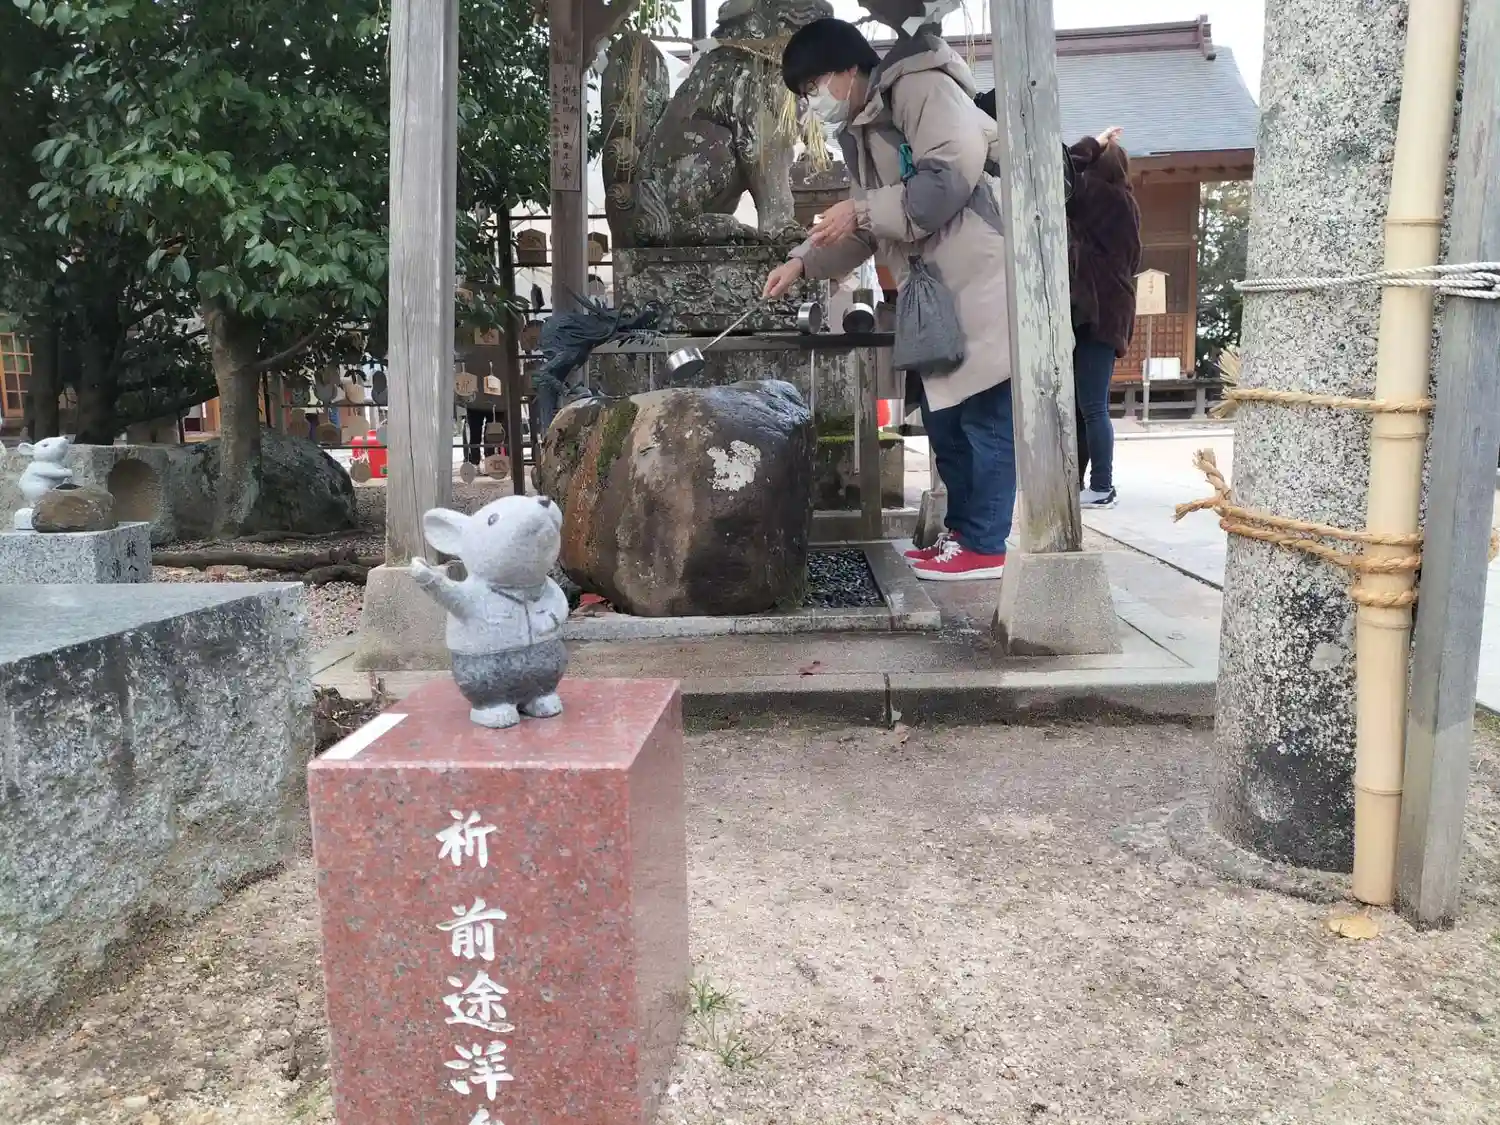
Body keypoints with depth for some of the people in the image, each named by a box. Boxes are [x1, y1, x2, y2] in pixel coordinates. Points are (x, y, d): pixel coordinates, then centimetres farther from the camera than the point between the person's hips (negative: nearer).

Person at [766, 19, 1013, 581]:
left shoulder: (920, 87, -9)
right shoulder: (860, 132, 20)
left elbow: (953, 174, -22)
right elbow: (866, 227, 22)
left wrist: (861, 210, -17)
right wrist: (803, 261, 9)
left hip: (983, 282, -10)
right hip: (937, 294, 10)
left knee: (986, 417, -6)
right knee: (945, 420, 11)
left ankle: (983, 546, -2)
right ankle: (962, 534, 19)